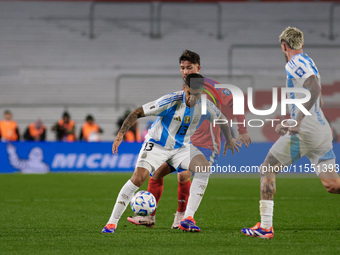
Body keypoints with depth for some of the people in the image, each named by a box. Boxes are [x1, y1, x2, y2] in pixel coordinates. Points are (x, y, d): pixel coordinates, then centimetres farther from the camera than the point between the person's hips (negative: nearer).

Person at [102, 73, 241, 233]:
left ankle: (189, 217, -20)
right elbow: (137, 113, -21)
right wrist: (121, 134, -28)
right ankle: (112, 222, -9)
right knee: (138, 178, -22)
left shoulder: (205, 106, -14)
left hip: (182, 147, 4)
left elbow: (221, 118, 11)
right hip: (157, 144, -4)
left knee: (204, 167, -23)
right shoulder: (171, 101, -27)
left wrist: (229, 139, 23)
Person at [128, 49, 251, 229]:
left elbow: (234, 103, -5)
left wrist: (242, 131, -5)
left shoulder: (210, 86, -9)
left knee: (183, 175, -28)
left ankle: (181, 216, -7)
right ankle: (149, 217, 5)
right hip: (185, 145, 8)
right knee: (157, 170, -2)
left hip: (206, 146, -8)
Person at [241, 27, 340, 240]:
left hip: (304, 133, -8)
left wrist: (298, 121, -29)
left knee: (267, 170, 5)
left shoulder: (295, 64, -7)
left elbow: (314, 90, -24)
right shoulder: (308, 63, 21)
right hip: (322, 132, 8)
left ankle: (265, 227, 1)